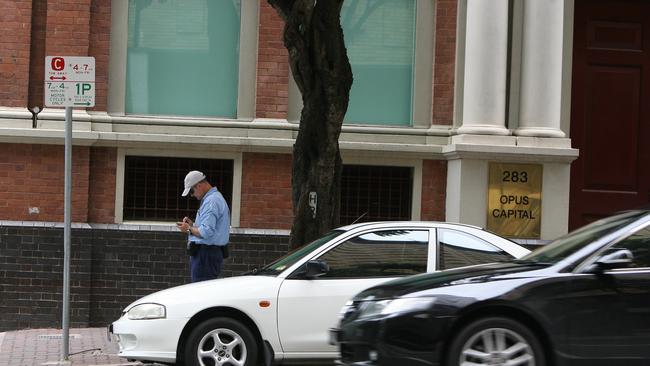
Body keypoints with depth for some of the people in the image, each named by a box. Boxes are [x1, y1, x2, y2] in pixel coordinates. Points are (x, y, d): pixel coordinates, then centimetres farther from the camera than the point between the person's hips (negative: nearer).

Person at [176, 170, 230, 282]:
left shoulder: (211, 201, -17)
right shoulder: (215, 197, 17)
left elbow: (206, 232, -24)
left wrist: (189, 229, -8)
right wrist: (193, 224, 13)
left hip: (205, 256, -11)